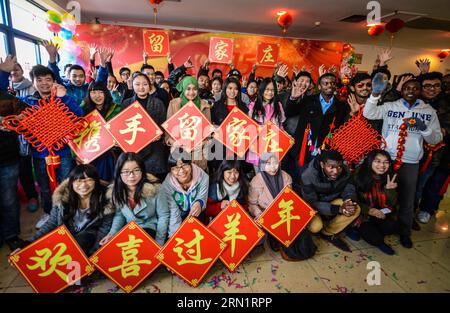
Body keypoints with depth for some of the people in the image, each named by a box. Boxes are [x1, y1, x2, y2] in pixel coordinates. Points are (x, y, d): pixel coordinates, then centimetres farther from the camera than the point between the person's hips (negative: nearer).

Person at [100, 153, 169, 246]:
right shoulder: (116, 192, -6)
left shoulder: (154, 189, -20)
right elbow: (119, 215, 8)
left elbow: (163, 216, -11)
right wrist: (112, 233, -10)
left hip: (150, 229, -5)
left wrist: (158, 243, -14)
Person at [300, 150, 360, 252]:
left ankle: (327, 233, -2)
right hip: (311, 207, -5)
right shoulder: (308, 177, -33)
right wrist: (338, 209, -38)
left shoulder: (345, 172, -17)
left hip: (331, 202, 5)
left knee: (356, 209, -16)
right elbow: (312, 203, -30)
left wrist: (349, 201, -29)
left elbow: (349, 189, -4)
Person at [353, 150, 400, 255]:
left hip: (383, 215, 5)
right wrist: (369, 210, -24)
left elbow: (393, 204, -4)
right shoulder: (359, 176, -14)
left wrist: (389, 189, -22)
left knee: (394, 227, -24)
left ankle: (371, 230, 2)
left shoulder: (389, 178, -3)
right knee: (376, 238, -26)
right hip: (364, 215, -4)